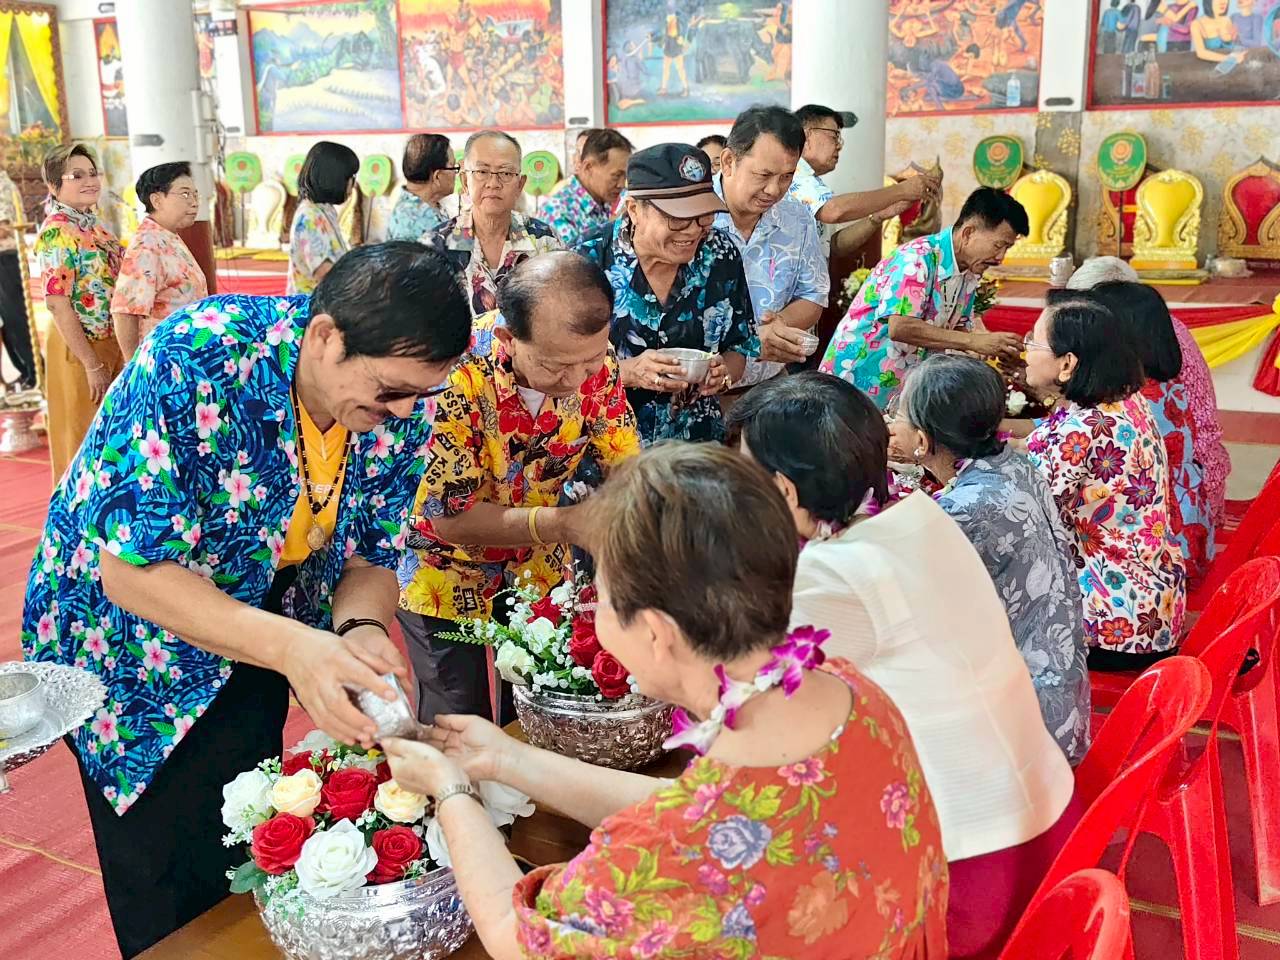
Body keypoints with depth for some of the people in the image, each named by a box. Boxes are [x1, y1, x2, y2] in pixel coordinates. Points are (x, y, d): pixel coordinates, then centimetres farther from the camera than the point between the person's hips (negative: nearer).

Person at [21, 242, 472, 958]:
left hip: (255, 641, 5)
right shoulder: (195, 359, -34)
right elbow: (132, 571, -32)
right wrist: (292, 646, -43)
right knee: (166, 886, 7)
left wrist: (362, 628, -30)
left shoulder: (402, 407, -18)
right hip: (129, 639, -4)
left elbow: (370, 556, -7)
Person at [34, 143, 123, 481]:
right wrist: (91, 364, -21)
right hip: (80, 347, -8)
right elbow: (57, 304, -21)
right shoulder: (57, 232, -18)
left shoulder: (94, 223, 7)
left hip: (112, 344, 8)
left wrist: (124, 349, 14)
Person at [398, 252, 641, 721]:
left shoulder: (595, 361, -20)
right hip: (447, 572, -4)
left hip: (538, 566, 4)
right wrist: (561, 524, -38)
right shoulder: (454, 371, -33)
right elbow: (450, 518, -27)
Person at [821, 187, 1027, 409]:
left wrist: (998, 347, -7)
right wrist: (975, 342, -29)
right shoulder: (918, 258, -21)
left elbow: (960, 328, 12)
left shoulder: (971, 272, 4)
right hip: (858, 380, -7)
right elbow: (900, 328, -32)